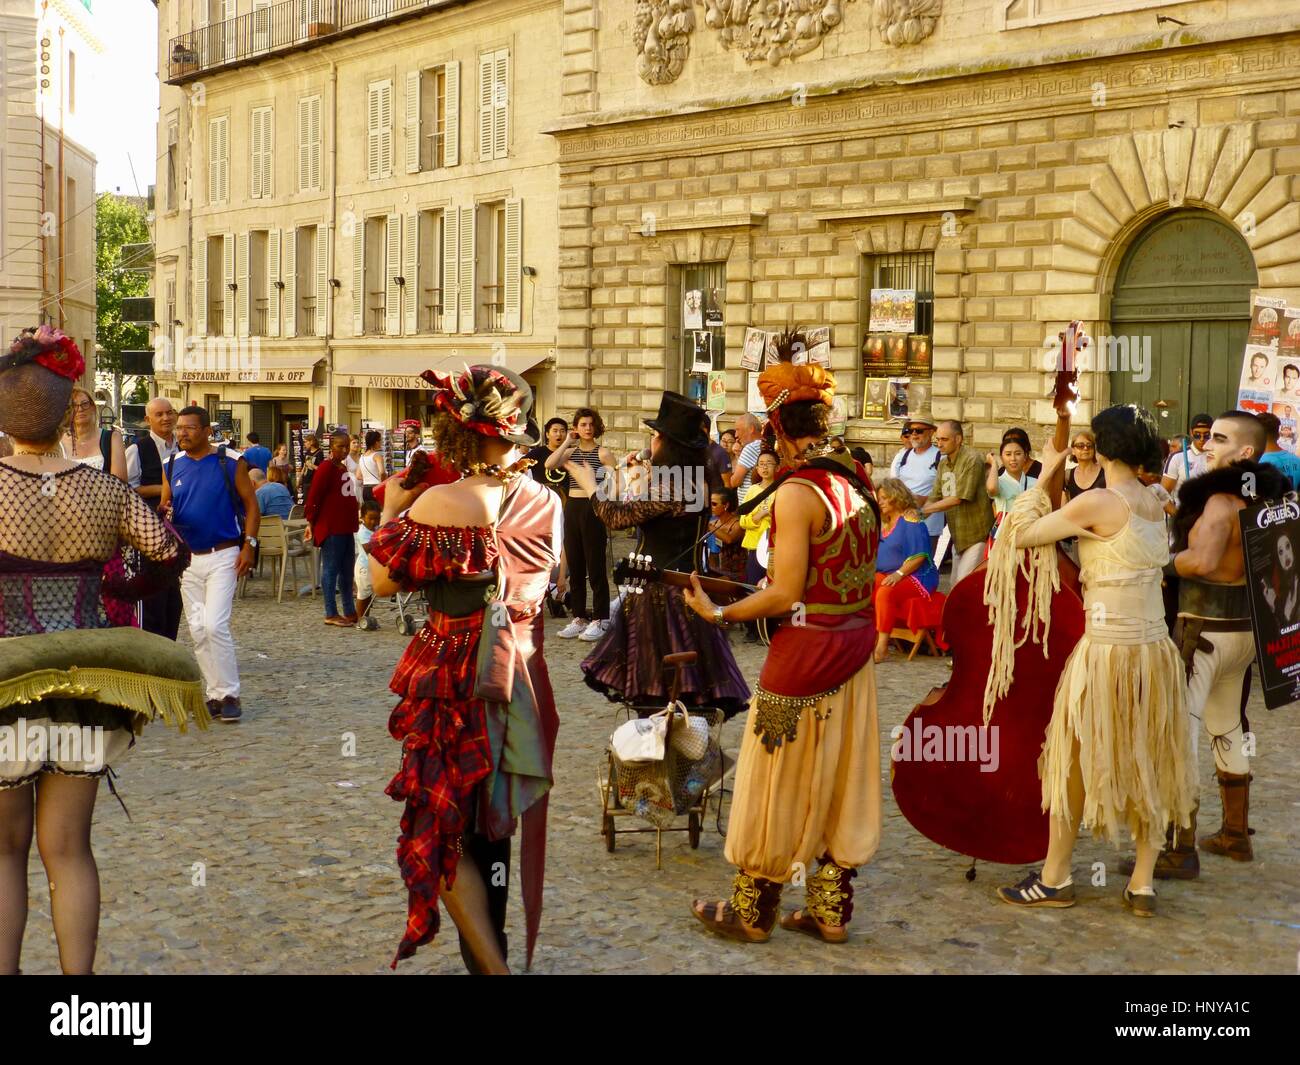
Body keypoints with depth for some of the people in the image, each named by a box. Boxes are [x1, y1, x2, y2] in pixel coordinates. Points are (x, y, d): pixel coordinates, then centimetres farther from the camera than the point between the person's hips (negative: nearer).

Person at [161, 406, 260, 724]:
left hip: (223, 555, -5)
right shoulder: (172, 467, 7)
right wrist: (163, 513, -12)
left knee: (215, 625, -15)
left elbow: (251, 504, -2)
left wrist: (248, 544, -11)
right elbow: (164, 507, 13)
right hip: (187, 557, 5)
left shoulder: (230, 464, -5)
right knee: (198, 630, 7)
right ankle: (215, 694, 17)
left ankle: (229, 694, -4)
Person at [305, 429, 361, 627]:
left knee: (347, 571, 13)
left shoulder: (344, 468, 15)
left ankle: (350, 612, 21)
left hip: (346, 528, 9)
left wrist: (354, 521, 16)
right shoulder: (326, 468, -11)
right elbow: (313, 498, -14)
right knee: (330, 570, -3)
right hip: (331, 528, -9)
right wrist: (312, 522, -12)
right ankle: (331, 614, 2)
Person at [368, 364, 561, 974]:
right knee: (496, 821, 20)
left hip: (455, 682, -5)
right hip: (522, 679, 5)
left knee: (442, 828, 8)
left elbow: (385, 582, -11)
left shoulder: (439, 504, -19)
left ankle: (490, 961, 0)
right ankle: (490, 949, 35)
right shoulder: (544, 504, -4)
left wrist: (392, 510, 3)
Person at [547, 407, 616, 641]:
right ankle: (579, 617, 17)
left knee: (595, 567, -3)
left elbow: (614, 485, -7)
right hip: (572, 508, 5)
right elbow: (549, 465, -8)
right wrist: (567, 442, -3)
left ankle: (600, 620, 3)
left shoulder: (603, 453, -2)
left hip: (593, 508, -5)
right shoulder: (570, 452, 11)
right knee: (575, 567, 9)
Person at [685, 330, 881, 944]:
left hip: (804, 653, -8)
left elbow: (785, 595, -20)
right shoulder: (855, 485, 6)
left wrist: (718, 614, -10)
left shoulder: (796, 492, -18)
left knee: (782, 784, 5)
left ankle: (751, 913, 19)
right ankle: (830, 911, 24)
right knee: (840, 784, 14)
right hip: (853, 651, 8)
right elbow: (862, 578, 12)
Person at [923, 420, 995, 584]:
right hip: (958, 534, 8)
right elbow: (936, 498, 6)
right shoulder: (943, 464, 9)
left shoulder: (971, 460, -16)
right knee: (955, 583, 11)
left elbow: (958, 498, -21)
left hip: (977, 533, -8)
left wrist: (923, 510, -18)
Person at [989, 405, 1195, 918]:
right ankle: (1143, 884, 20)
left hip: (1106, 649, -7)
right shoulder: (1154, 504, 6)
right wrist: (1056, 484, 10)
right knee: (1146, 765, 14)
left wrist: (1044, 478, 0)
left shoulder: (1096, 503, -16)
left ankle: (1055, 878, 19)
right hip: (1155, 647, 7)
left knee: (1075, 762, 8)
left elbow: (1022, 533, -10)